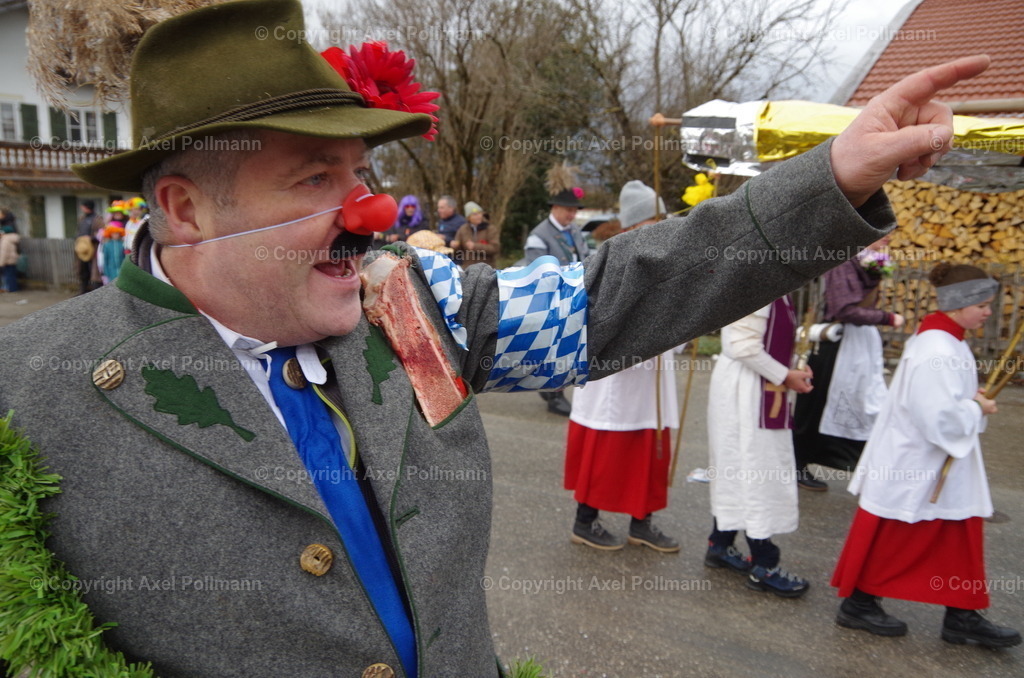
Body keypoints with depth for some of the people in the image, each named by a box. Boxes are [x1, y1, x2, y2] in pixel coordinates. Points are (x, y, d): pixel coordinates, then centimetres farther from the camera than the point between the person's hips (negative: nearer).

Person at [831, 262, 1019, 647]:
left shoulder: (945, 340, 8)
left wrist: (970, 400, 3)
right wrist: (978, 409, -13)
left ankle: (962, 618, 25)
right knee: (892, 539, 4)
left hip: (940, 465, 10)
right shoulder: (937, 351, -24)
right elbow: (938, 416, -29)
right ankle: (858, 604, 20)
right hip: (913, 465, -10)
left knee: (960, 537, 14)